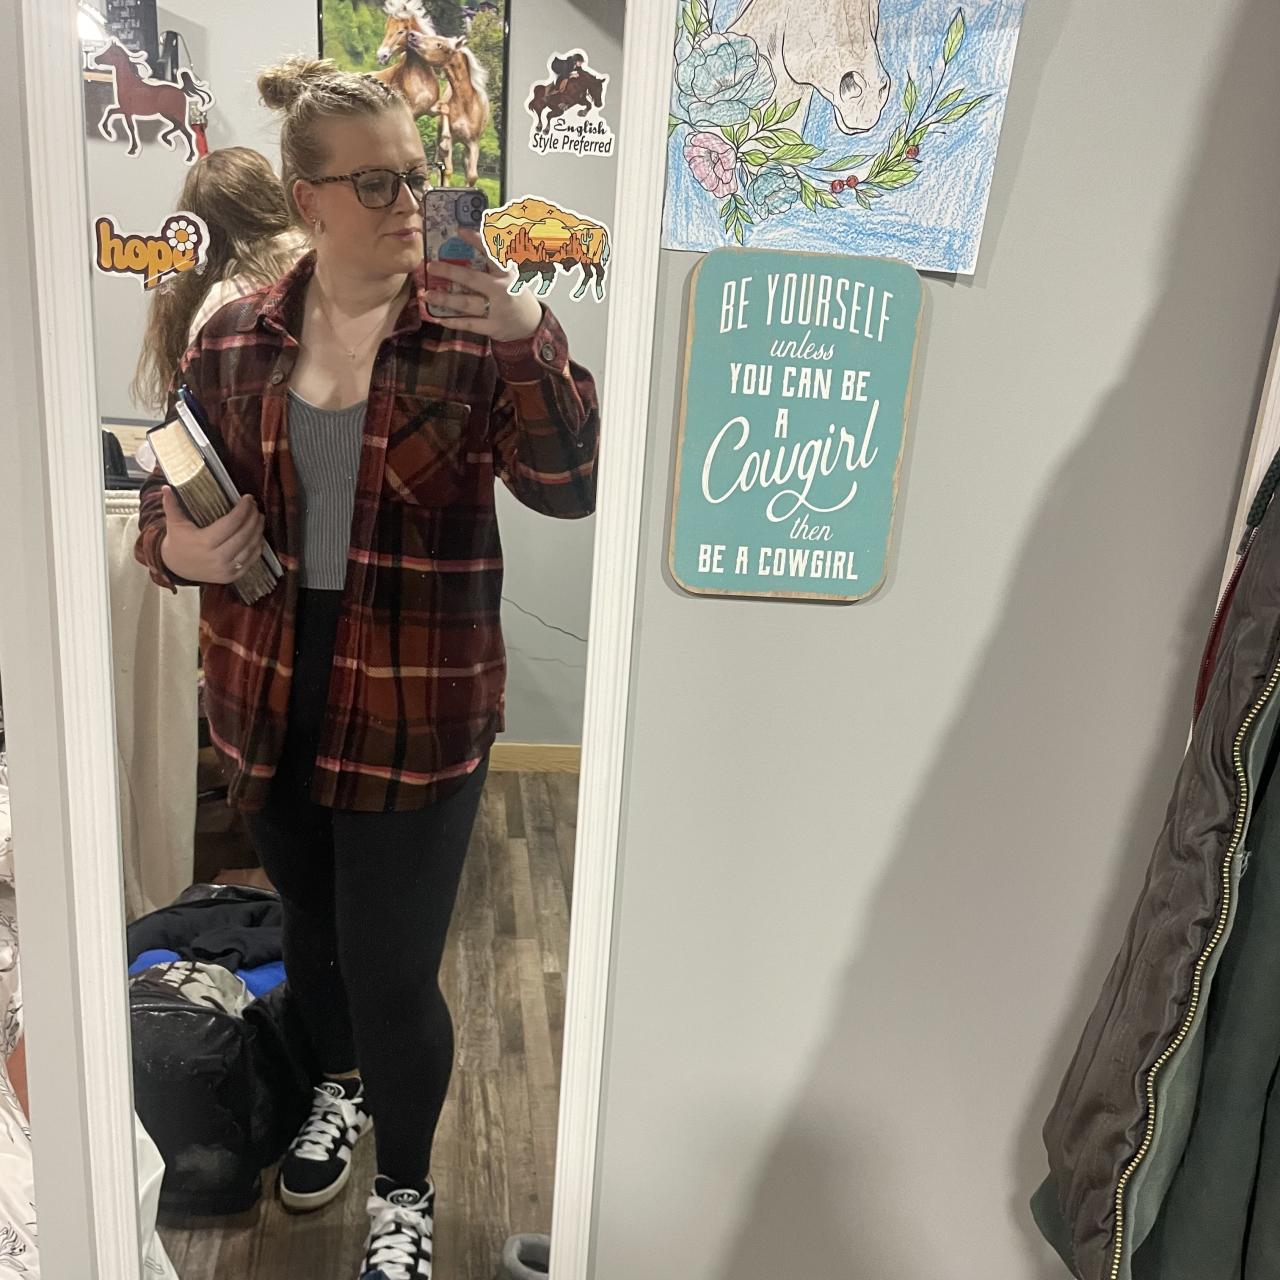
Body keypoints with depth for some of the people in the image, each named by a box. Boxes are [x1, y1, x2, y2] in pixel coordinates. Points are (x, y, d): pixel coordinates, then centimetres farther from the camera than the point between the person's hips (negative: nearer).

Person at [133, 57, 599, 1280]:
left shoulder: (473, 336, -8)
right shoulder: (238, 338, 2)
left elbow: (570, 490, -17)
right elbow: (168, 495, 11)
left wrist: (536, 343, -31)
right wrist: (177, 549, -11)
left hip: (416, 716, -4)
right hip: (270, 703, 4)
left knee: (393, 971, 4)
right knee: (309, 924, 24)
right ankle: (339, 1089, 56)